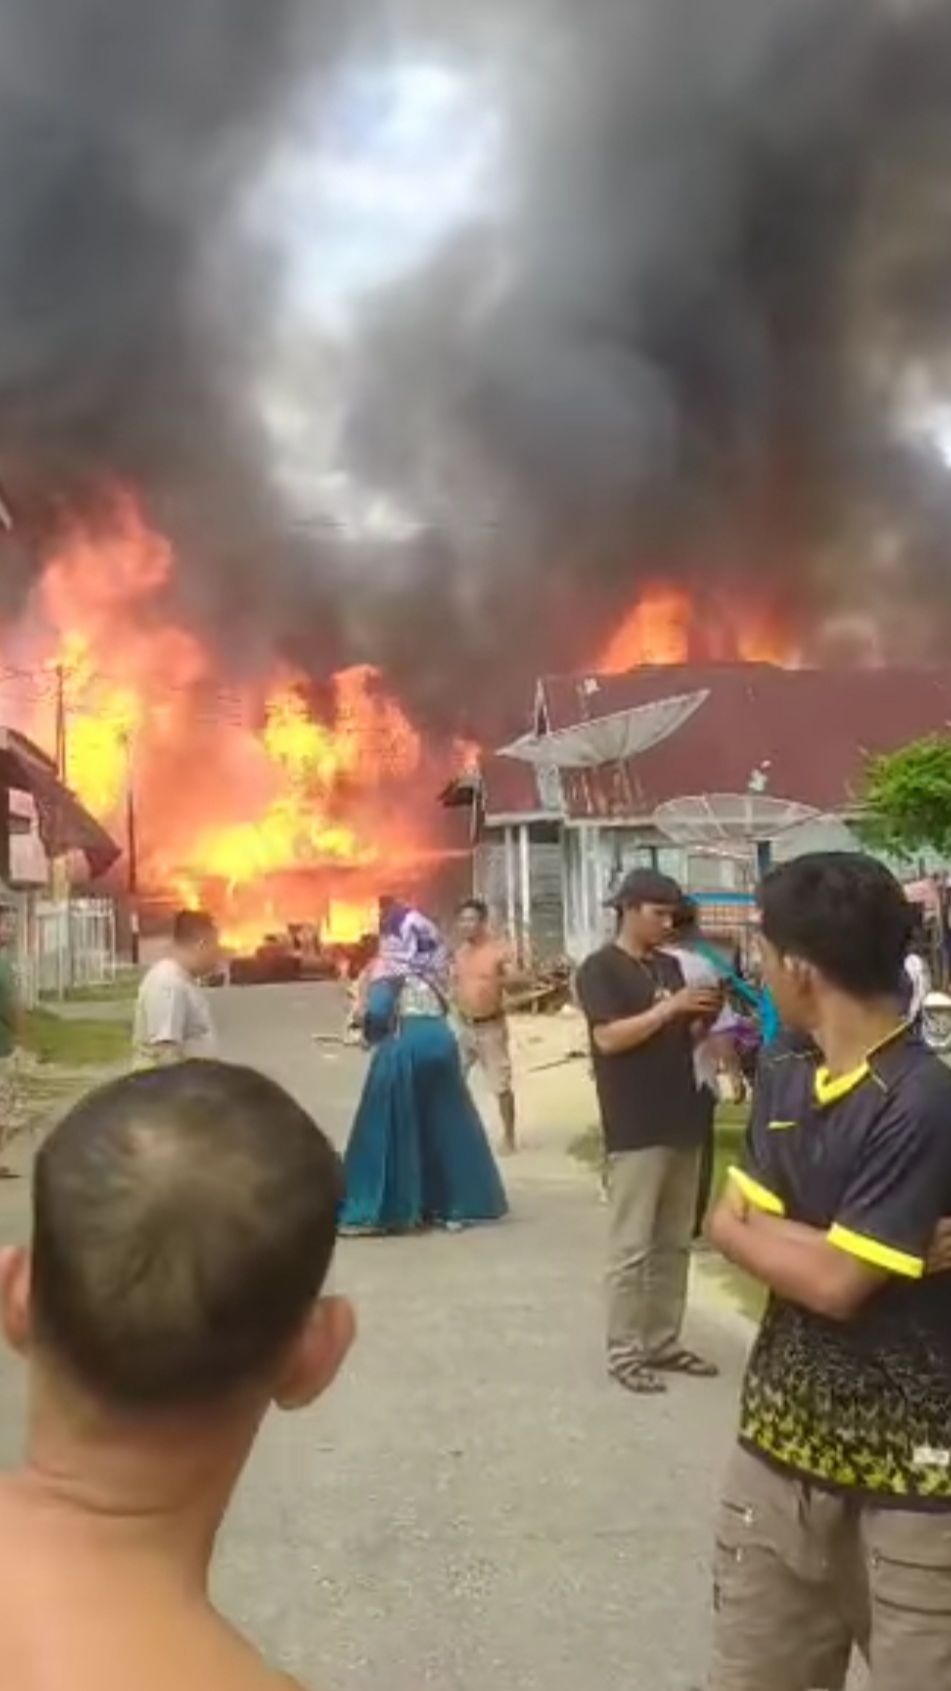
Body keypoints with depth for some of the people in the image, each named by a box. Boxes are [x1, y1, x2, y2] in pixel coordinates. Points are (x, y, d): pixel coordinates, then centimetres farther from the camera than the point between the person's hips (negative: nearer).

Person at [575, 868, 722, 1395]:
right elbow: (609, 1037, -18)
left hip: (682, 1121, 7)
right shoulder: (601, 969, -6)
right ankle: (623, 1352, 5)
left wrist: (704, 1018, -1)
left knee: (674, 1243, 12)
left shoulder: (669, 966, 14)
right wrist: (671, 1006, -18)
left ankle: (664, 1341, 22)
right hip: (635, 1129, -7)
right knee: (631, 1247, -3)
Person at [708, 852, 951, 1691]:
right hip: (784, 1436, 7)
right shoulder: (784, 1075, 3)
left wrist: (758, 1233, -3)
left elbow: (837, 1283, -21)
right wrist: (864, 1244, -16)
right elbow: (729, 1223, -2)